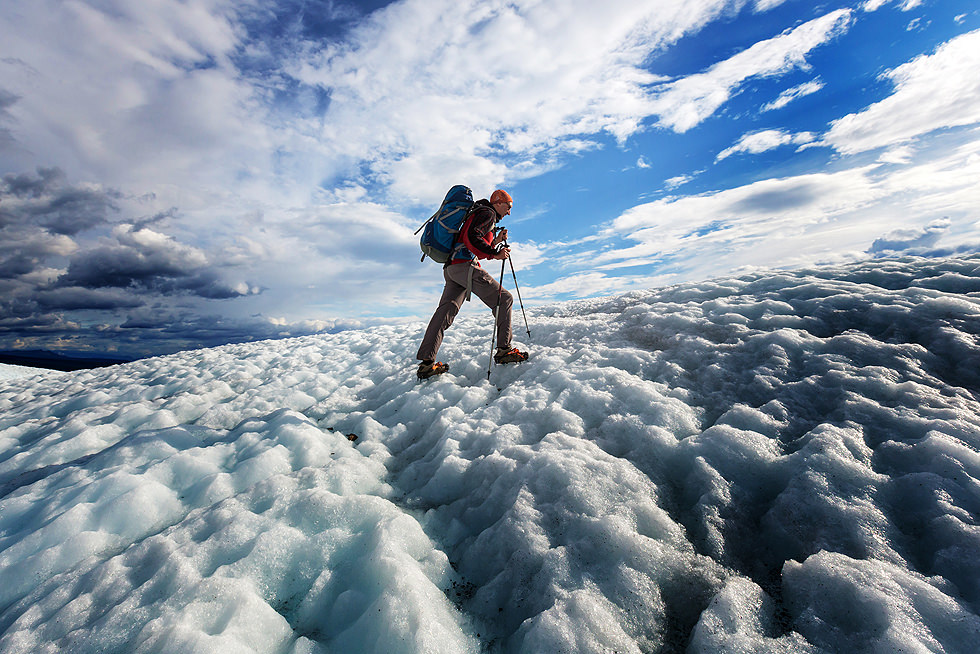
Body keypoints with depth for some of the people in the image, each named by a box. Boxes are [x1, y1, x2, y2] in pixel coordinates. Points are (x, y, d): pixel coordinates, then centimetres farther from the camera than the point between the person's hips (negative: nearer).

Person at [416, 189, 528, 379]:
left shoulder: (482, 215, 35)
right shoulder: (487, 213, 2)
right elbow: (472, 237, -17)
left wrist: (496, 241, 23)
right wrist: (495, 253, -17)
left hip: (451, 268, 10)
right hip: (464, 265, -10)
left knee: (446, 310, -1)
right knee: (504, 298, -4)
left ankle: (426, 362, -7)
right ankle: (504, 350, -8)